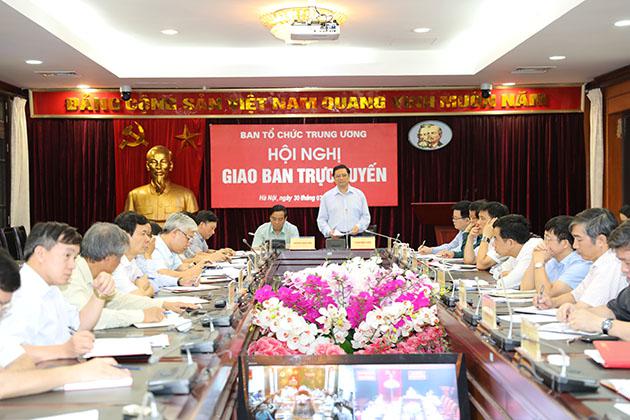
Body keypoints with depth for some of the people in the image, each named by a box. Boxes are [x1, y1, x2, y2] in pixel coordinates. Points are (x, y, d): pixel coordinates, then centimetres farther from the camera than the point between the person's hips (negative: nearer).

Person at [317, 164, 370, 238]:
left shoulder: (359, 194, 12)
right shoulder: (326, 196, 9)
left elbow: (365, 216, 12)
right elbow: (321, 219, 8)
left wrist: (359, 227, -7)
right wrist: (329, 231, -9)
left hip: (355, 236, 1)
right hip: (335, 237, -1)